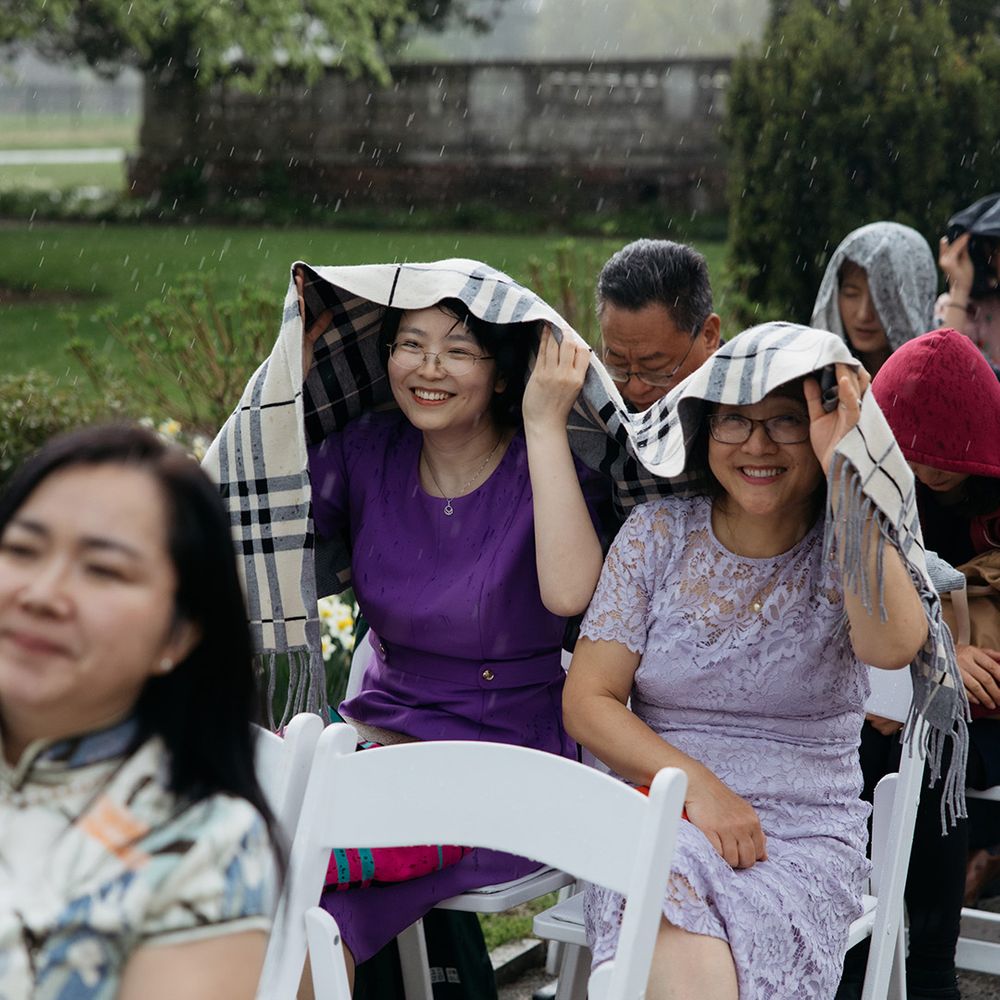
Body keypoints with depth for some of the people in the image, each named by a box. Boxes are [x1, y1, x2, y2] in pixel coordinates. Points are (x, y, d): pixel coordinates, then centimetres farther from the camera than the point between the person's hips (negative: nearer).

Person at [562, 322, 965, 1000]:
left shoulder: (850, 547, 2)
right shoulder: (657, 533, 6)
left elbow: (894, 646, -22)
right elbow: (588, 701, 3)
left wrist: (844, 474, -22)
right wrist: (695, 785, -12)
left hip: (807, 836, 0)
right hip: (657, 811, 0)